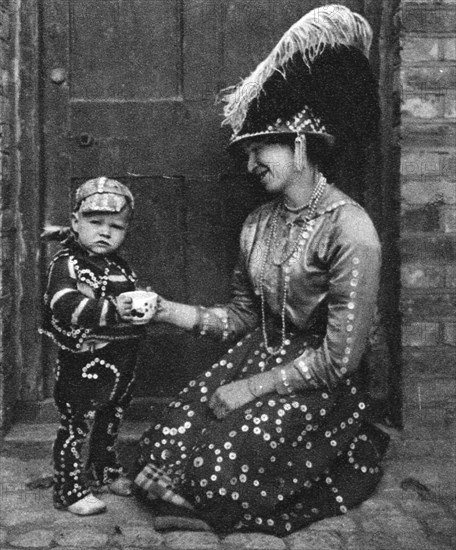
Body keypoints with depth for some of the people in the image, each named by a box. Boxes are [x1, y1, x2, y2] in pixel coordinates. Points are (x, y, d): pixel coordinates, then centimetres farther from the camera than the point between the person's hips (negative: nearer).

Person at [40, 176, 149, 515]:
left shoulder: (121, 268, 11)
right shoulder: (67, 264, -14)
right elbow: (65, 305, -31)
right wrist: (111, 309, -41)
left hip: (121, 364, 8)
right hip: (83, 364, -8)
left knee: (111, 422, 23)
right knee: (75, 426, 0)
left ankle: (105, 471, 43)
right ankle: (70, 491, 13)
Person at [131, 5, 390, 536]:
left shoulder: (348, 229, -18)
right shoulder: (257, 223, 6)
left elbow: (340, 357, -19)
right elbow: (242, 318, 11)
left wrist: (251, 388, -14)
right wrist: (170, 311, -3)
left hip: (319, 387, -5)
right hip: (257, 356, 6)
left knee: (222, 472, -20)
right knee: (163, 446, -12)